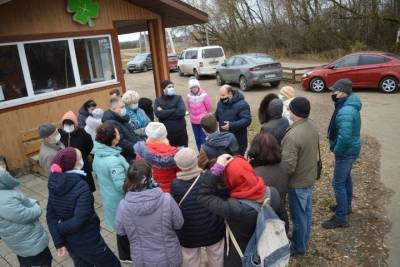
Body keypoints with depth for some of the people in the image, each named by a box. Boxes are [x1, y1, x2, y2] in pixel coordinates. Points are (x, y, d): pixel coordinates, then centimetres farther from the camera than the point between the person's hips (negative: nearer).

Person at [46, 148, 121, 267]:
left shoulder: (55, 184, -7)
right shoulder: (82, 188, -29)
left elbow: (51, 215, -5)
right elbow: (79, 221, -31)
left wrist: (58, 242, -5)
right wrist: (60, 228, -13)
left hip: (69, 241, 7)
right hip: (88, 242, -7)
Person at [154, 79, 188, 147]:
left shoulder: (178, 98, 2)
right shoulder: (158, 100, 3)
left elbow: (181, 112, -15)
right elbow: (158, 114, -16)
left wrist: (164, 113, -12)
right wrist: (175, 110, -13)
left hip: (180, 132, 0)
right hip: (166, 133, 0)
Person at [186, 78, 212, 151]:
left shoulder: (204, 95, -17)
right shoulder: (189, 96, -5)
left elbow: (209, 107, -5)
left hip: (204, 121, -4)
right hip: (194, 121, 4)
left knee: (204, 139, -3)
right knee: (197, 139, 15)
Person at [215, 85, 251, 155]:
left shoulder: (241, 104, -20)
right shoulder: (220, 102, 4)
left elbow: (247, 120, -26)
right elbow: (217, 115, 20)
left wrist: (231, 125, -33)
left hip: (238, 140, -7)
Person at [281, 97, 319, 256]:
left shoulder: (292, 136, -32)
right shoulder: (312, 127, -4)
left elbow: (288, 167, -29)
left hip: (298, 182, -8)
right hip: (310, 177, 9)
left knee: (298, 215, 11)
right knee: (306, 210, 24)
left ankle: (299, 247, 31)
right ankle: (303, 239, 44)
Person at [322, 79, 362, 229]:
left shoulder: (345, 112, -29)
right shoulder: (349, 106, 6)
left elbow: (344, 137, -36)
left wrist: (337, 151, -19)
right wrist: (338, 149, 13)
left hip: (346, 152, -11)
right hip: (351, 149, 11)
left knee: (338, 183, -2)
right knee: (346, 178, 24)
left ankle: (341, 218, 9)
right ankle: (346, 206, 43)